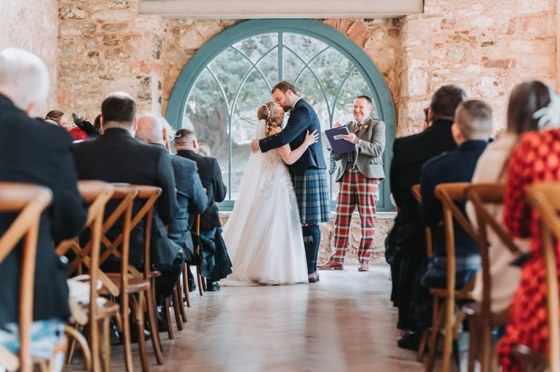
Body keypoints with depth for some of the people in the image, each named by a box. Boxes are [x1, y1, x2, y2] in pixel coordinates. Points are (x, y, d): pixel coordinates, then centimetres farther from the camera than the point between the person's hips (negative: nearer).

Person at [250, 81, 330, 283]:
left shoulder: (302, 110, -12)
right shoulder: (300, 110, 20)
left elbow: (285, 137, -23)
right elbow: (290, 138, 19)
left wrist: (260, 144, -12)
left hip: (308, 173, -10)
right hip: (304, 172, 10)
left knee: (309, 223, -8)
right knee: (306, 223, 10)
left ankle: (311, 270, -6)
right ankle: (308, 268, 13)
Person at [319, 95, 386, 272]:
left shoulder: (377, 125, 6)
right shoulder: (347, 127, 19)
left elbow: (377, 149, -9)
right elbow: (337, 156, 15)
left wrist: (357, 141, -21)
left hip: (367, 175, -4)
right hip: (347, 175, 4)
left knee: (367, 218, -2)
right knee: (341, 217, 0)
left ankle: (364, 260, 3)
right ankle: (337, 259, 3)